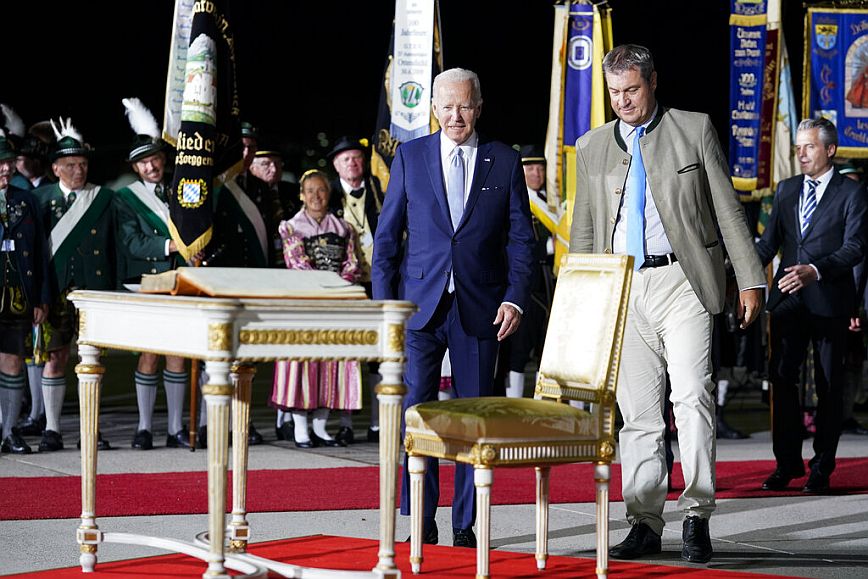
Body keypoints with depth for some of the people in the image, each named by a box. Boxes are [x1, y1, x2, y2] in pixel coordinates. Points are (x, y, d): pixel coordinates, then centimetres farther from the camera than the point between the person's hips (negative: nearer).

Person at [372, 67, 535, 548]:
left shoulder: (504, 162, 6)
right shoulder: (410, 157, 6)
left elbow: (521, 237, 6)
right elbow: (387, 235, 8)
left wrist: (515, 298, -5)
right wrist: (384, 301, 0)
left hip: (480, 306, 0)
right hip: (421, 303, 0)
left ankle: (465, 523, 11)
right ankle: (421, 521, 5)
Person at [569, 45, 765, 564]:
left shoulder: (695, 130, 5)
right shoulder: (592, 146, 14)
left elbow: (728, 210, 4)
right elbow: (584, 230, 17)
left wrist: (750, 281, -1)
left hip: (681, 282, -3)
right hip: (621, 290, 3)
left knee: (693, 398, -14)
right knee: (638, 413, 4)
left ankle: (697, 519, -9)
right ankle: (645, 524, 9)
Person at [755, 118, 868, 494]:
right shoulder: (786, 190, 14)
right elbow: (769, 242, 13)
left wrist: (815, 271, -26)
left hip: (829, 302, -4)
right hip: (788, 300, 4)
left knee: (829, 386, 3)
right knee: (781, 377, -1)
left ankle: (822, 468, 10)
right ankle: (787, 463, 7)